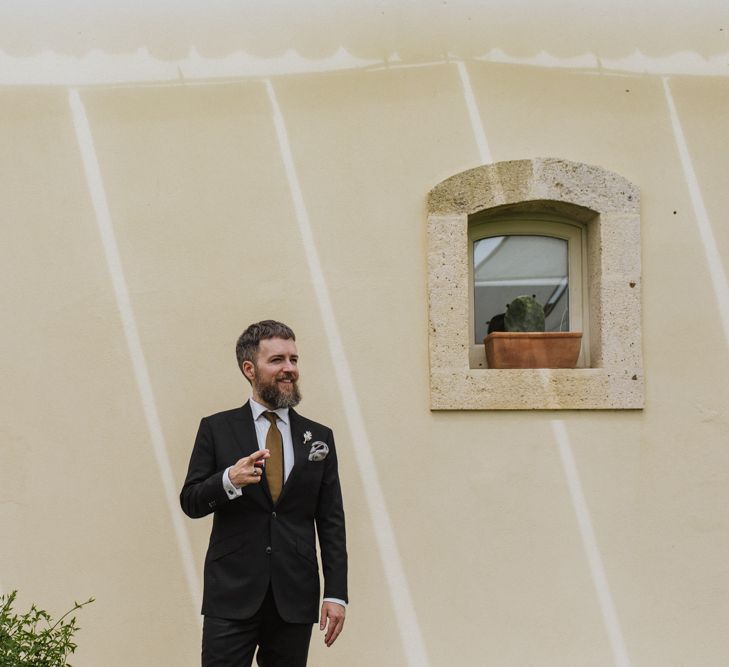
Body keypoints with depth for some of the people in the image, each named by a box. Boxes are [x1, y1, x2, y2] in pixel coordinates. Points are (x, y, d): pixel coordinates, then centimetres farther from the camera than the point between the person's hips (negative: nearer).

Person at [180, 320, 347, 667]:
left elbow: (332, 522, 7)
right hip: (232, 596, -2)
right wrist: (230, 479, -18)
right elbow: (190, 502, 2)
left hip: (295, 599, 2)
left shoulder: (319, 437, 9)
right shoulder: (216, 429, 4)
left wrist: (336, 593, 1)